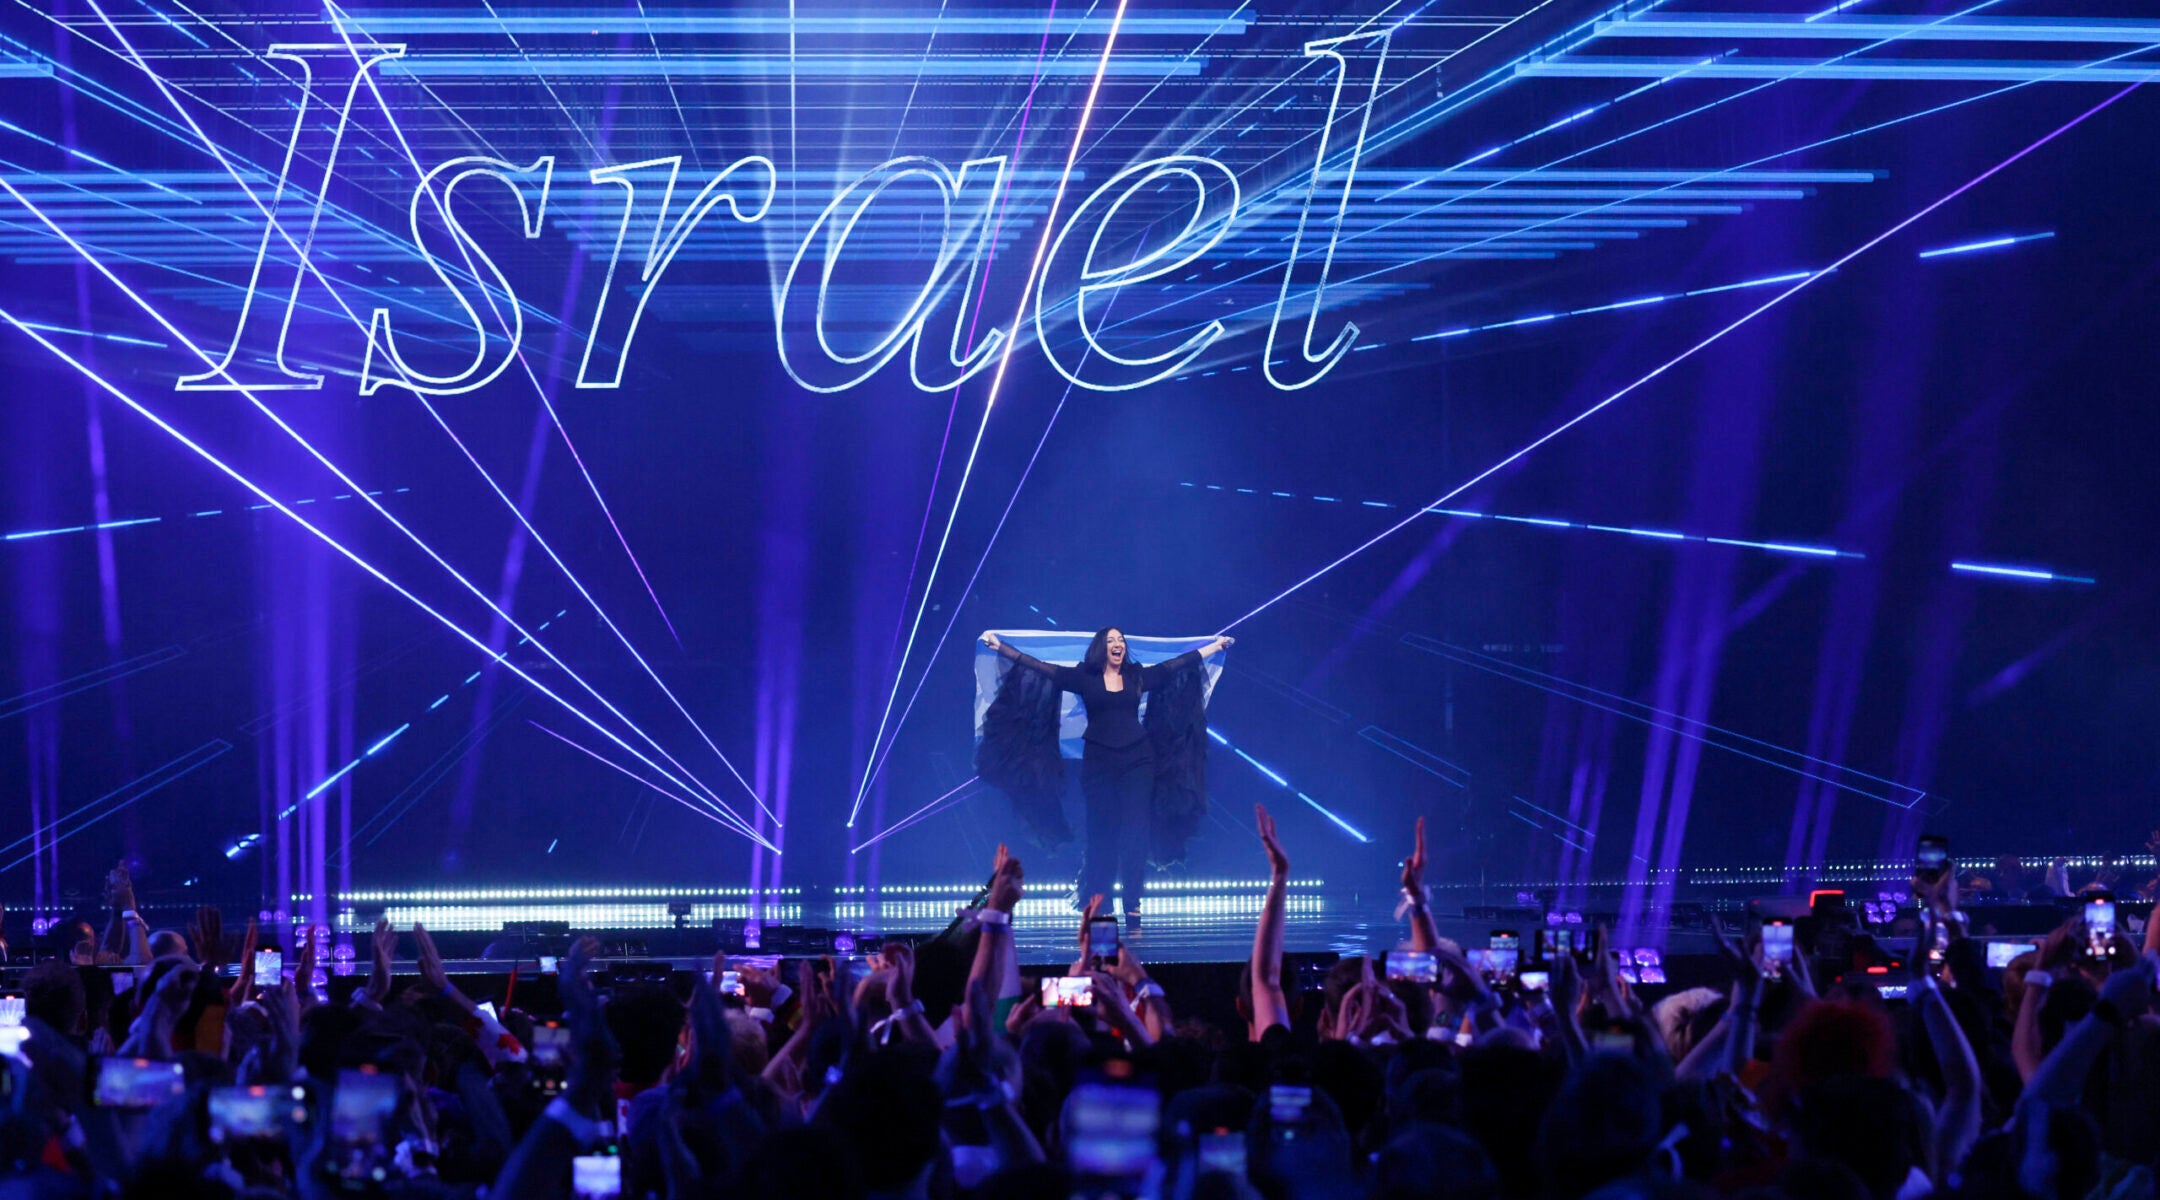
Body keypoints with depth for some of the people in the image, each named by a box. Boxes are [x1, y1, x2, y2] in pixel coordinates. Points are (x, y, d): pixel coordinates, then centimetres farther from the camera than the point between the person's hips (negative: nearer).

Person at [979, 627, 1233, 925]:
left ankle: (1133, 908, -7)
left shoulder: (1138, 676, 8)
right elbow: (1038, 666, 0)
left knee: (1135, 831, -5)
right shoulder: (1084, 677, 3)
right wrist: (999, 646, -4)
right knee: (1101, 833, 1)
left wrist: (1217, 645, 18)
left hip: (1137, 758, 1)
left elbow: (1180, 663, 14)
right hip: (1098, 762, -1)